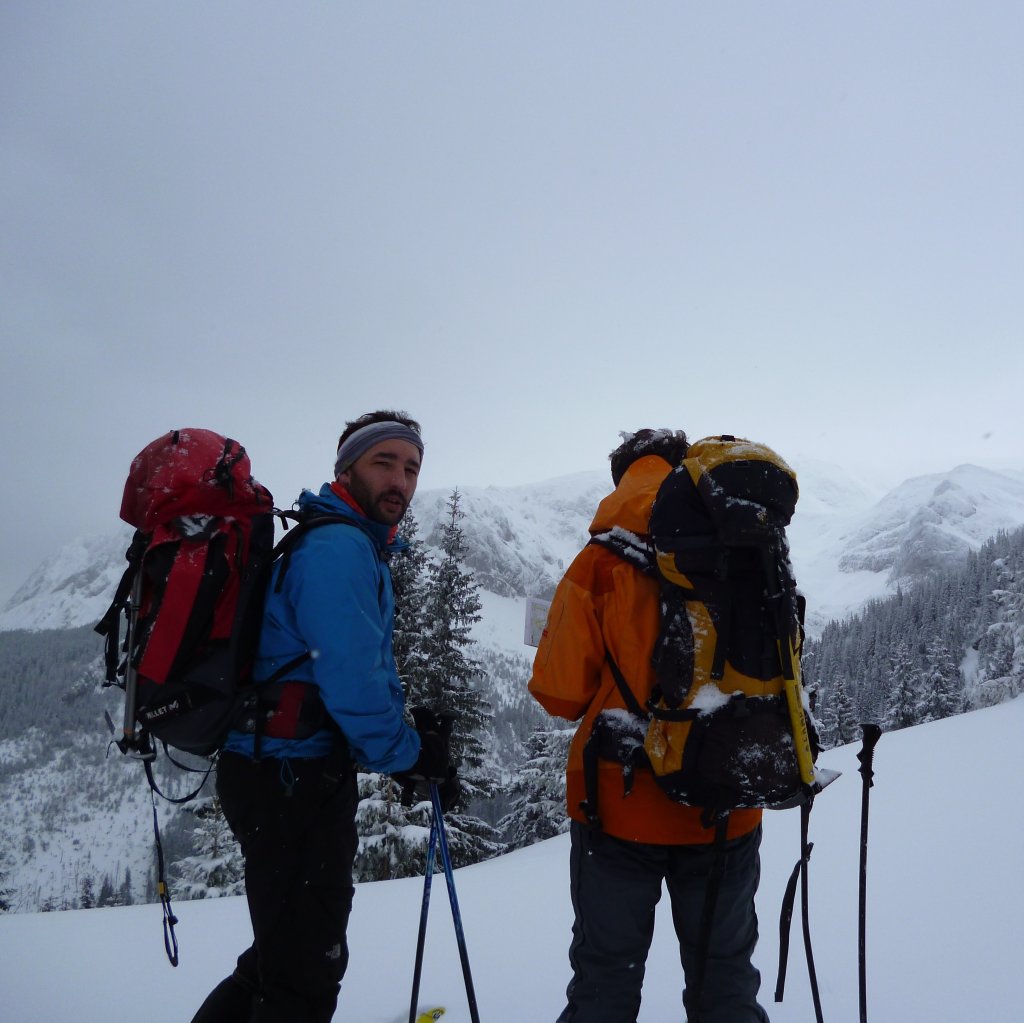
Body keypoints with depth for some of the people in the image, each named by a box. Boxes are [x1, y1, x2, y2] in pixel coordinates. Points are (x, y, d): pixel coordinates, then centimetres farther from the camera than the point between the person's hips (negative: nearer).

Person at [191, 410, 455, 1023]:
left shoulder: (362, 548, 17)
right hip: (295, 777, -10)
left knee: (287, 948, 24)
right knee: (305, 970, 4)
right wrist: (409, 755, -10)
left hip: (284, 772, 10)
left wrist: (412, 733, 8)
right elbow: (351, 678, -23)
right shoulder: (339, 547, -17)